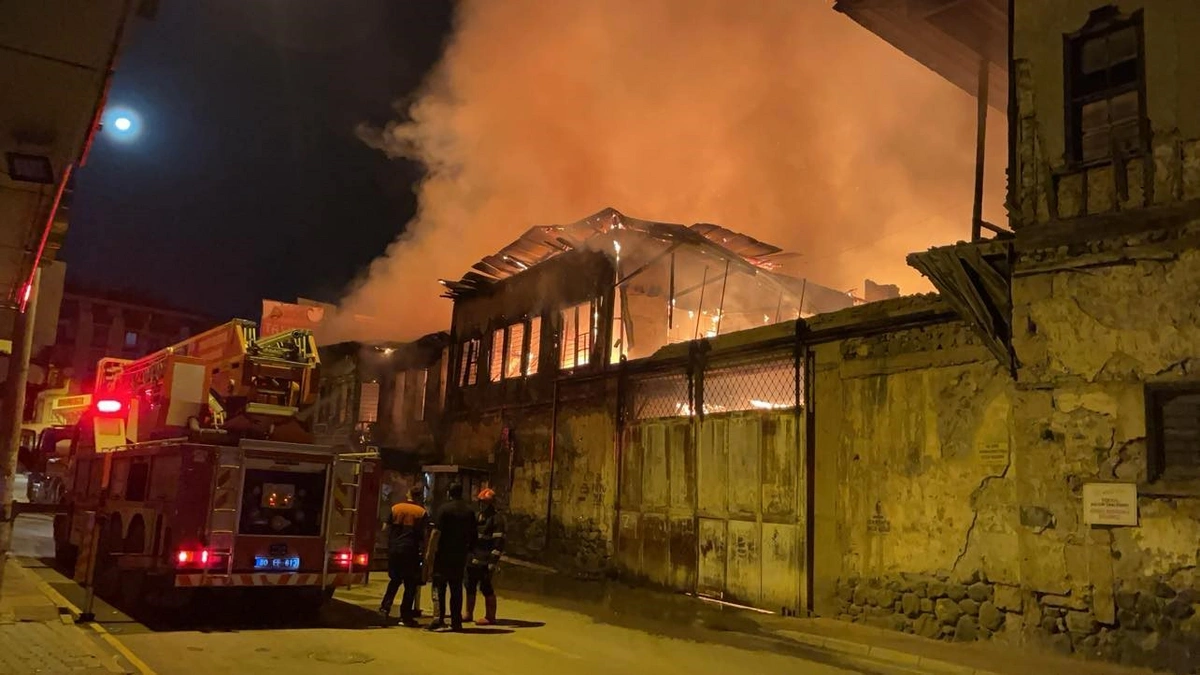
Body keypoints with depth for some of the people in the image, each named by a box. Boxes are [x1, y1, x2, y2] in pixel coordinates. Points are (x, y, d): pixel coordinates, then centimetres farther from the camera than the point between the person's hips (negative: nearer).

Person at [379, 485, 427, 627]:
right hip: (410, 550, -3)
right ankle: (405, 616, 4)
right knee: (410, 584, 5)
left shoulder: (395, 508, 5)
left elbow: (388, 529, 6)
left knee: (394, 579, 21)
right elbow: (422, 535, -3)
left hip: (394, 549, 4)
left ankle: (385, 607, 8)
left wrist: (390, 546, 15)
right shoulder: (422, 512, -4)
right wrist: (422, 549, 9)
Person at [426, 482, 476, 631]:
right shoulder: (469, 510, 9)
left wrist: (431, 550, -10)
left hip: (444, 553, -4)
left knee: (439, 586, 0)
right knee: (456, 588, 9)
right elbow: (472, 535, 13)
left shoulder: (444, 509, -8)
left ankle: (438, 619, -7)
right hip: (460, 555, 4)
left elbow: (436, 532, -14)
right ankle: (456, 622, 9)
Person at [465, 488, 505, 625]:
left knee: (486, 588, -4)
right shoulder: (477, 517, 17)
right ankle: (469, 614, 25)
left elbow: (499, 543, -14)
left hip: (485, 562, -8)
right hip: (473, 560, 8)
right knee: (470, 587, 13)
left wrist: (493, 562, -20)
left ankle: (490, 617, 6)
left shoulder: (496, 519, -8)